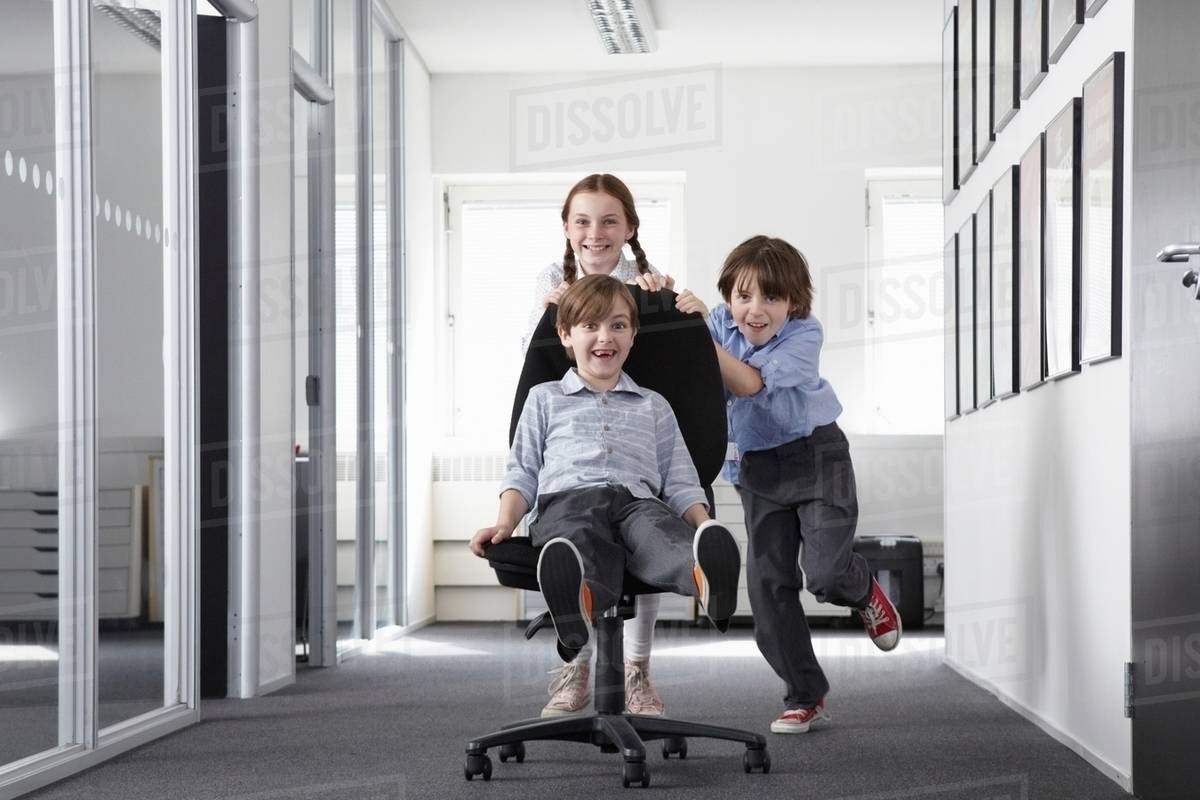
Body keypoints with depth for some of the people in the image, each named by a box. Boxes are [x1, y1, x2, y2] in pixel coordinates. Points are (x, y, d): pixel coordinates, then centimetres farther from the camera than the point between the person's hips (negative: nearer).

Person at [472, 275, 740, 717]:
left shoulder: (653, 407, 31)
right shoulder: (545, 399, 29)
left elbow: (680, 483, 23)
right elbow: (523, 473, 23)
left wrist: (706, 528, 2)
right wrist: (503, 524, 2)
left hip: (638, 499, 1)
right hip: (568, 498, -1)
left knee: (659, 534, -40)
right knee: (581, 538, -42)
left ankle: (703, 574, -75)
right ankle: (580, 601, -77)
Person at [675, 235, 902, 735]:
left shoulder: (804, 333, -18)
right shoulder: (720, 323, -5)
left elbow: (749, 383, -31)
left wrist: (701, 334, -37)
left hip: (817, 455, -4)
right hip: (757, 465, 4)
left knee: (825, 571, -18)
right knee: (767, 584, -1)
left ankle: (865, 592, 22)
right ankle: (806, 698, 11)